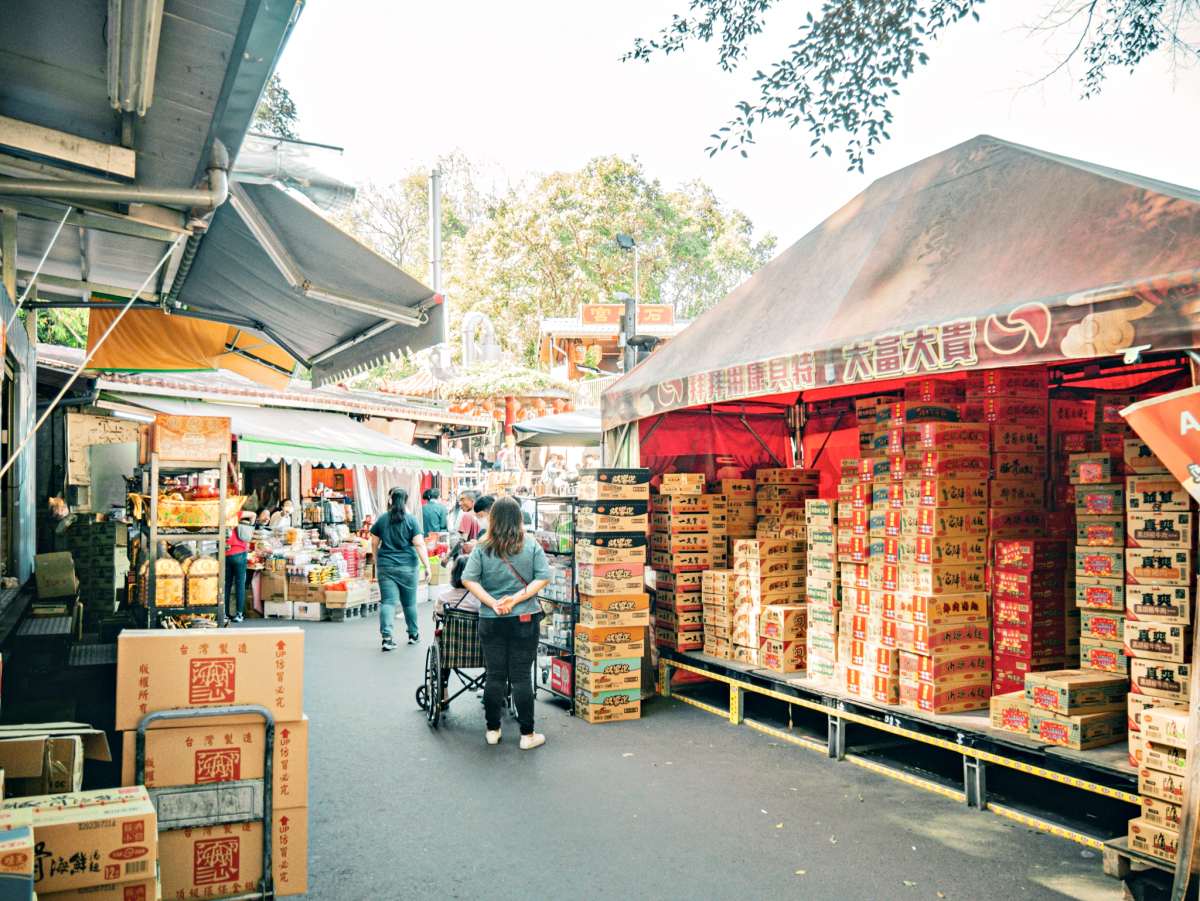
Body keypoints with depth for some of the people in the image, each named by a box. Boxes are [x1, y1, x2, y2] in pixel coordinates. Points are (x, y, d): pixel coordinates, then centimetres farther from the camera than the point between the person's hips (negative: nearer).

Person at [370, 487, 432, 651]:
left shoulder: (382, 519, 2)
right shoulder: (411, 520, -5)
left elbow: (374, 543, 9)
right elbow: (419, 544, -11)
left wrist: (377, 560, 26)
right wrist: (427, 566, -8)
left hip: (385, 566, 1)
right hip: (407, 566, -1)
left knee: (388, 601, -1)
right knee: (409, 602, 13)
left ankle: (387, 637, -14)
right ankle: (413, 634, 28)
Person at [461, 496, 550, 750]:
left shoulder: (482, 548, -3)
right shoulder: (532, 546, -3)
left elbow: (468, 580, -10)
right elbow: (543, 577, -9)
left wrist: (493, 603, -12)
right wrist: (517, 598, -14)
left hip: (491, 621, 1)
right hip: (525, 620, -1)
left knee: (494, 675, 11)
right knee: (521, 676, 5)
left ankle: (492, 730, 22)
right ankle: (527, 734, 10)